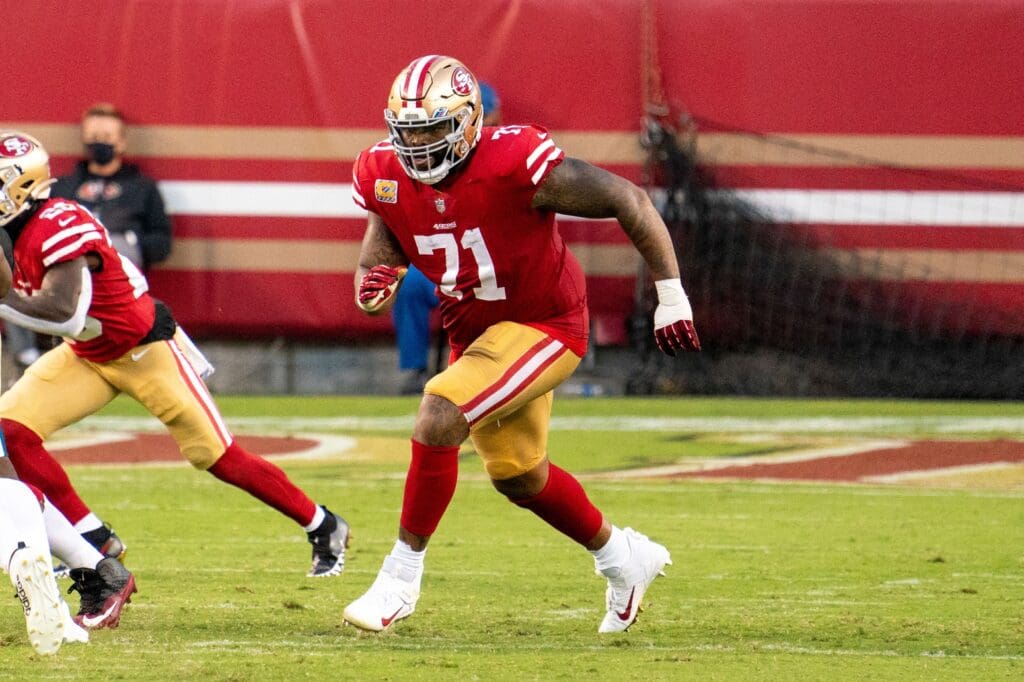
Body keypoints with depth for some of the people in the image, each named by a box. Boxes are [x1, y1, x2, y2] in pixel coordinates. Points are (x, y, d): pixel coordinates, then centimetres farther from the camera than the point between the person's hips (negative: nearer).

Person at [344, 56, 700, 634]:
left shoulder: (516, 164, -30)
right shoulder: (386, 178, -12)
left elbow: (629, 201, -21)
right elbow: (373, 279, 0)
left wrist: (671, 294, -18)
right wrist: (374, 289, -26)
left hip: (545, 325, -7)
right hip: (474, 331, 7)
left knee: (438, 420, -25)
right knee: (517, 476, 21)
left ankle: (403, 575, -10)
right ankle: (623, 558, 45)